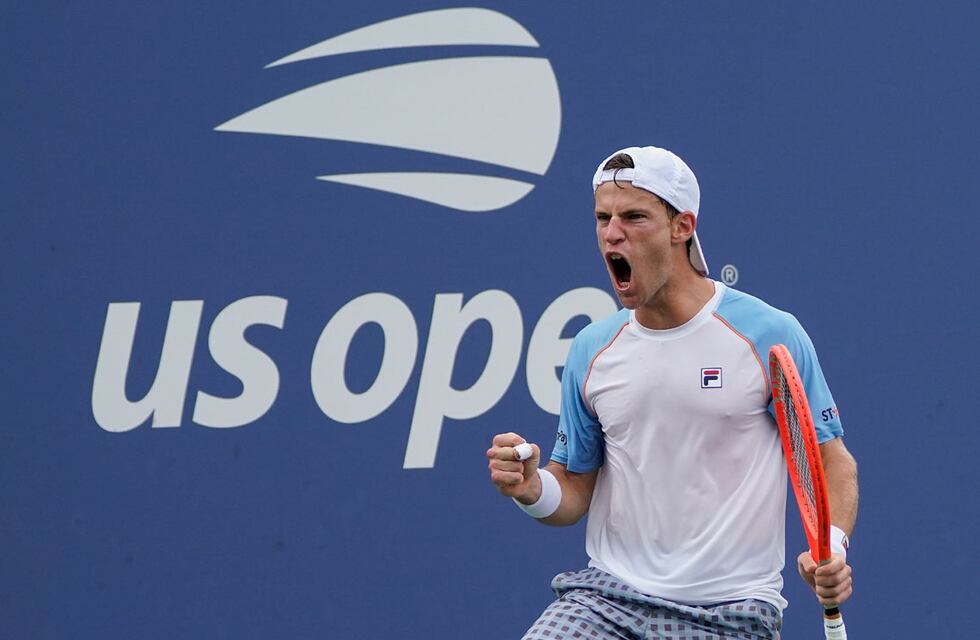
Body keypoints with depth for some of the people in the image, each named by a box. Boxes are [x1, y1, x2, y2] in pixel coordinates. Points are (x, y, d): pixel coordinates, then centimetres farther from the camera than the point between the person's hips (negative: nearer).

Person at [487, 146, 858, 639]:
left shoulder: (771, 335, -4)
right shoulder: (591, 349, 7)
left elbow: (831, 461, 0)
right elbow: (575, 491, 14)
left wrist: (833, 548, -18)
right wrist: (531, 490, -9)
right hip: (606, 598, 3)